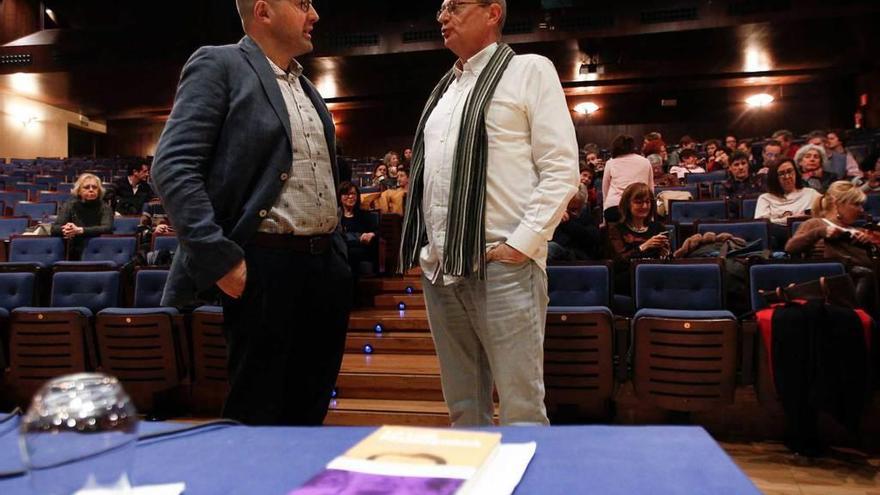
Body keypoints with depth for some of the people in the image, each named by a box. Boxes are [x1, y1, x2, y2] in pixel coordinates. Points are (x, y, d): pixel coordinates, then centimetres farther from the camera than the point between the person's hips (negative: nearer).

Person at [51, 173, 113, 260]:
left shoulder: (104, 207, 0)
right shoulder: (70, 205, 6)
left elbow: (107, 228, -18)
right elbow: (54, 228, -4)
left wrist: (79, 230, -29)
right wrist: (67, 230, -28)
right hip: (75, 257, 1)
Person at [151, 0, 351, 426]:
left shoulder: (305, 85, 19)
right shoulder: (218, 65, -4)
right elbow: (172, 167, -13)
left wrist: (339, 254, 15)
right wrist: (220, 259, -19)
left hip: (327, 266, 7)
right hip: (265, 265, -7)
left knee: (309, 411, 14)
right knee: (256, 414, 4)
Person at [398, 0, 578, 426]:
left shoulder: (529, 71, 1)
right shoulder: (444, 88, 20)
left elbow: (561, 171, -6)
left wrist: (521, 243, -14)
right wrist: (427, 249, 13)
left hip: (502, 265, -6)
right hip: (440, 266, 7)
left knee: (521, 408, -2)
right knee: (462, 407, 14)